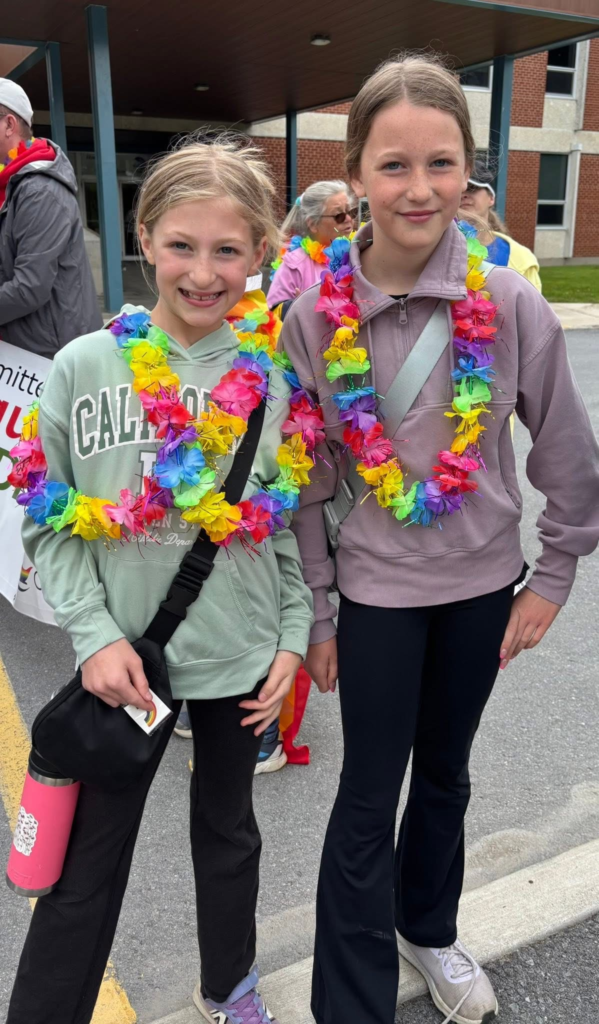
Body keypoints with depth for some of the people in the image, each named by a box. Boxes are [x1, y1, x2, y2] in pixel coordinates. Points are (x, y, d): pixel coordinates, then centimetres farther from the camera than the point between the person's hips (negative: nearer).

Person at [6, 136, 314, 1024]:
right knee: (89, 861, 12)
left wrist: (293, 637, -1)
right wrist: (94, 635, -15)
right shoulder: (84, 367, -10)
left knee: (228, 828, 23)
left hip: (243, 656, 2)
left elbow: (294, 524, 3)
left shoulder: (273, 380, -5)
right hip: (125, 661, -2)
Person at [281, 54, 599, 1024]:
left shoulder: (510, 305, -12)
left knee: (446, 771, 21)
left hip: (484, 580, 2)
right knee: (369, 797, 8)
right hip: (375, 588, -1)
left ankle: (429, 929, 49)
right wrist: (314, 611, -1)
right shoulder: (318, 316, -11)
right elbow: (306, 479, -5)